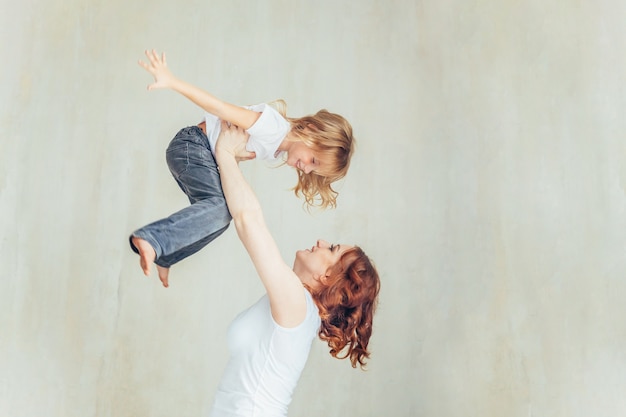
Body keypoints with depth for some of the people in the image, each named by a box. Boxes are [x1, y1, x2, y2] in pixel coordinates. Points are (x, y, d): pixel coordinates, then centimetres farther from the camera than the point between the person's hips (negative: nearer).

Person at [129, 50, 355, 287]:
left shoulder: (280, 152, 6)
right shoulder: (274, 127, -24)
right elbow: (221, 108, -29)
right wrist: (172, 82, -33)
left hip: (207, 157, 10)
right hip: (192, 145, -10)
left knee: (217, 218, 13)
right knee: (221, 207, -29)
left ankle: (161, 256, 24)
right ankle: (150, 239, -36)